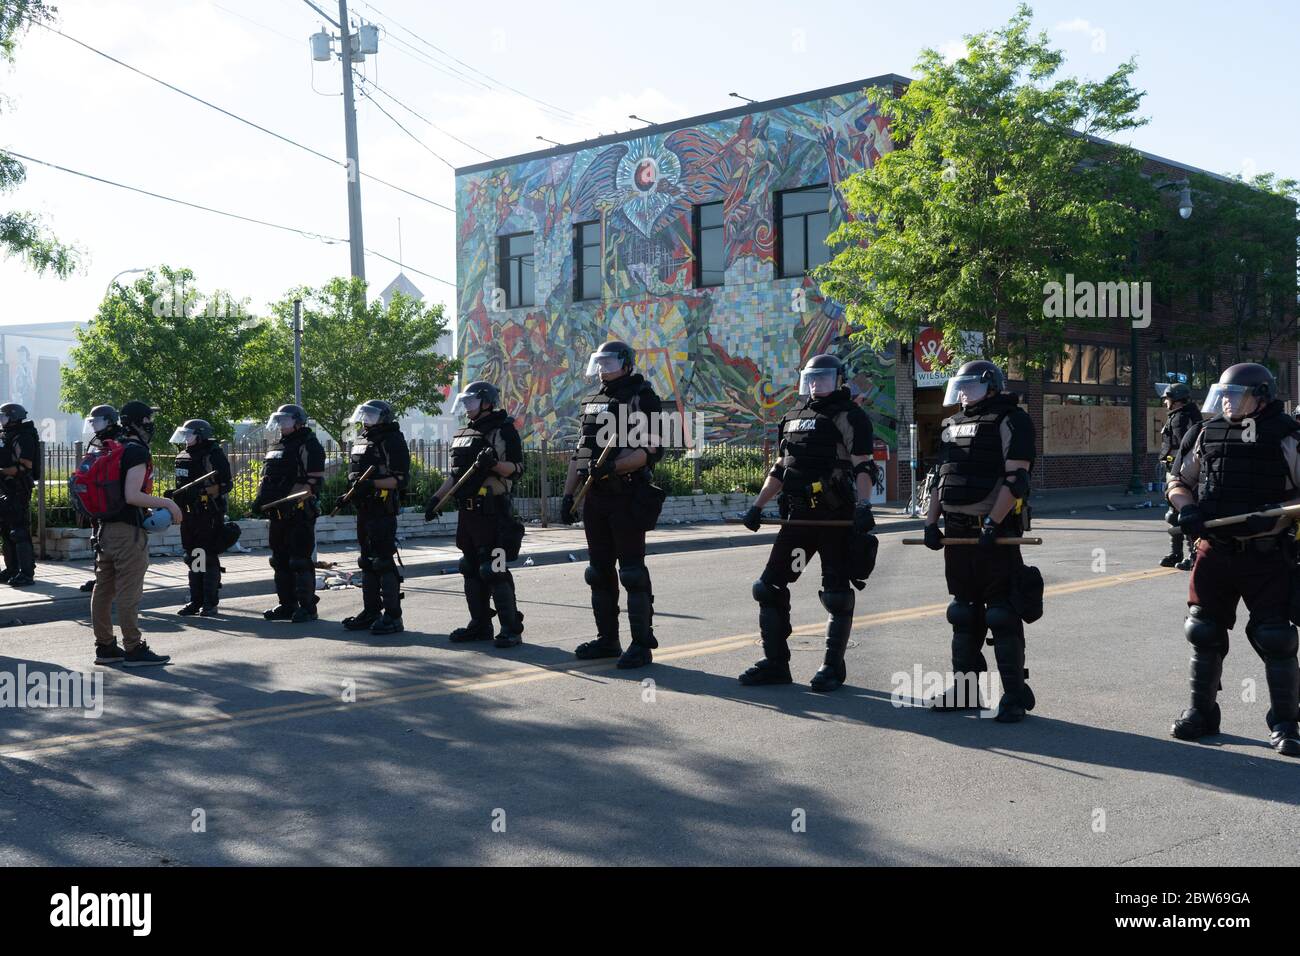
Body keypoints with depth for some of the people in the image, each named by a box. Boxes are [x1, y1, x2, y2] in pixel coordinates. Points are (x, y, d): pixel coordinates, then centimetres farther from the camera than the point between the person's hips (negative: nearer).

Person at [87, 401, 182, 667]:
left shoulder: (106, 453, 13)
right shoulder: (137, 452, -13)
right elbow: (132, 496, -21)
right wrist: (166, 503, -13)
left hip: (105, 528, 9)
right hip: (128, 530, -9)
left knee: (103, 589, 12)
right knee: (128, 593, -4)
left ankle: (105, 646, 20)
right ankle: (133, 649, 0)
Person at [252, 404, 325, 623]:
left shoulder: (309, 445, -8)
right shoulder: (278, 447, 20)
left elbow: (314, 481, -17)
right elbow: (267, 478, 29)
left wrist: (289, 500, -23)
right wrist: (260, 499, 13)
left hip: (299, 513, -9)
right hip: (278, 514, 9)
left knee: (300, 561, -8)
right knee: (280, 560, 12)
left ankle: (307, 607, -2)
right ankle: (287, 605, 21)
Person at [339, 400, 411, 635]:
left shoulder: (392, 442, -10)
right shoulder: (361, 442, 18)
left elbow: (400, 479, -17)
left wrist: (372, 484, -26)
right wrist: (348, 496, 17)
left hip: (383, 511, -9)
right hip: (364, 508, 9)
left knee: (384, 561, -9)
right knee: (367, 561, 13)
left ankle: (392, 615, -5)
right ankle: (371, 611, 21)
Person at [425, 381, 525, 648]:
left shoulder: (504, 430, -5)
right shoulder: (463, 434, 19)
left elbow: (517, 468, -10)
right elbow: (455, 474, 25)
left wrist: (493, 464, -26)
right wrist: (436, 498, 18)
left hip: (492, 513, -8)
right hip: (466, 512, 8)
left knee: (494, 571, -11)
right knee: (471, 570, 11)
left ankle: (511, 628, -6)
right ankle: (480, 624, 19)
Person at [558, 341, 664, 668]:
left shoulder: (643, 399, -5)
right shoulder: (592, 402, 17)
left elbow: (649, 450, -16)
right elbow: (579, 453, 20)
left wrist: (613, 465, -29)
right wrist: (568, 494, 14)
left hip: (627, 499, -8)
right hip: (594, 499, 8)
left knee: (632, 572, -7)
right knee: (599, 572, 11)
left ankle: (642, 644, -2)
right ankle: (607, 639, 20)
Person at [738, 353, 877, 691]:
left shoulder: (849, 417, -3)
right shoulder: (793, 418, 18)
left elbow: (863, 467, -12)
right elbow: (779, 469, 23)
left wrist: (863, 505, -25)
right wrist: (757, 505, 15)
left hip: (837, 517, -7)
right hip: (800, 517, 7)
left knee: (836, 593, 0)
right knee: (770, 586, 4)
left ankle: (833, 666, 12)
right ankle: (775, 663, 12)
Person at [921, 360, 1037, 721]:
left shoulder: (1011, 421, -7)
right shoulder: (952, 425, 17)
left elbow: (1016, 478, -16)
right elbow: (939, 478, 21)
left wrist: (993, 523, -22)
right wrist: (931, 522, 9)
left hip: (994, 532, -8)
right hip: (957, 533, 8)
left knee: (1002, 614, -5)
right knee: (964, 613, 13)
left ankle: (1015, 694, 1)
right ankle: (965, 688, 21)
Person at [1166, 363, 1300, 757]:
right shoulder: (1206, 434, 6)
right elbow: (1178, 481, 14)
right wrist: (1187, 509, -6)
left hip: (1267, 556, -4)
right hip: (1214, 550, 4)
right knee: (1204, 632, 9)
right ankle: (1201, 712, 24)